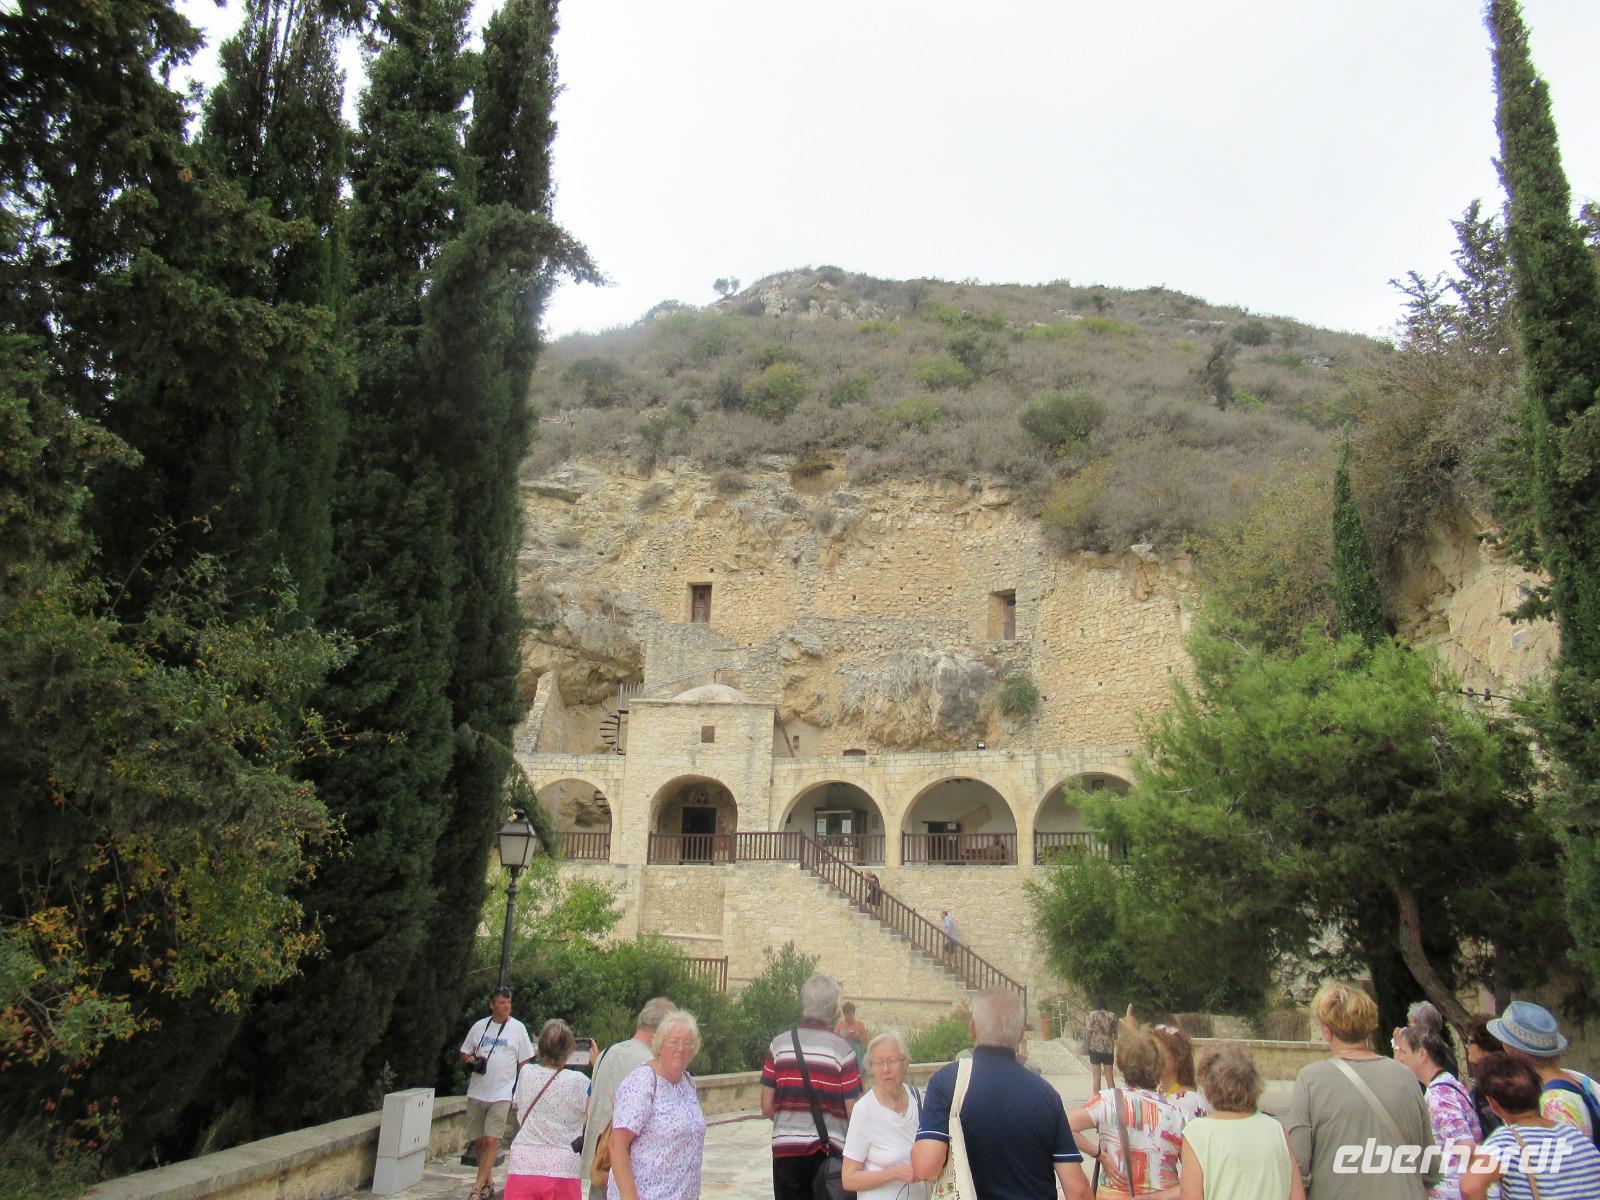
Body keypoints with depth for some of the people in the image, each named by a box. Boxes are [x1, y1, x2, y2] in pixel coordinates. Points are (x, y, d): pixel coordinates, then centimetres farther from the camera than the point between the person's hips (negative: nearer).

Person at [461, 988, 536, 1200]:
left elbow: (525, 1063, 3)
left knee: (491, 1141, -12)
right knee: (478, 1141, 10)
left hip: (501, 1095, -3)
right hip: (476, 1093, 4)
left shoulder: (518, 1028, 0)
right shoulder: (479, 1026, 7)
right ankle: (488, 1182, 26)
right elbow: (464, 1053, 16)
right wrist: (472, 1060, -7)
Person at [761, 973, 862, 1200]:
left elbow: (767, 1108, 2)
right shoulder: (842, 1049, -8)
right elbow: (853, 1111, -8)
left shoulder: (779, 1044, -1)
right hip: (828, 1150, -2)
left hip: (785, 1148, 2)